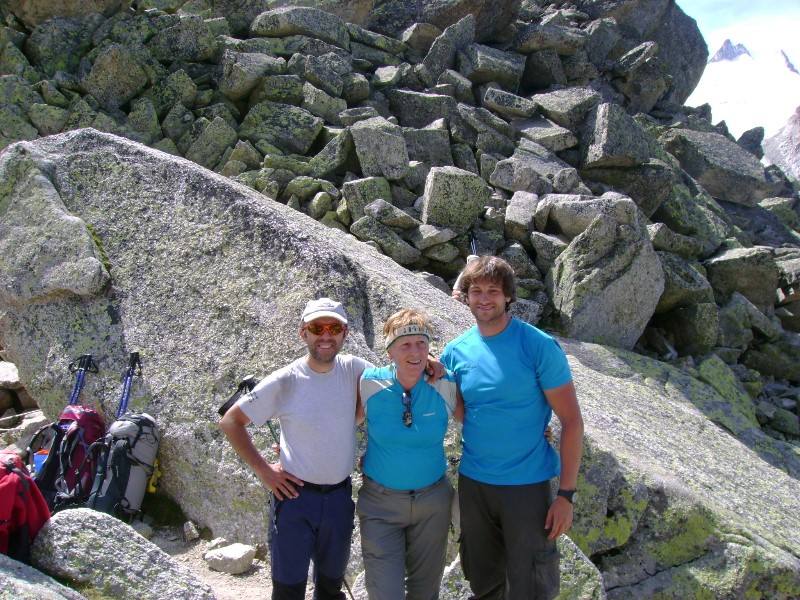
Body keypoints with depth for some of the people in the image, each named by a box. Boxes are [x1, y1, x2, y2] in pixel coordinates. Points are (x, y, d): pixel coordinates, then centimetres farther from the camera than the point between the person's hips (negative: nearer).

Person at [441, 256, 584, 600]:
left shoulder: (539, 346, -13)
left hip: (527, 485, -4)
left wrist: (566, 494, -14)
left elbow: (572, 421, -11)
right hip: (472, 482, 4)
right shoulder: (456, 351, -1)